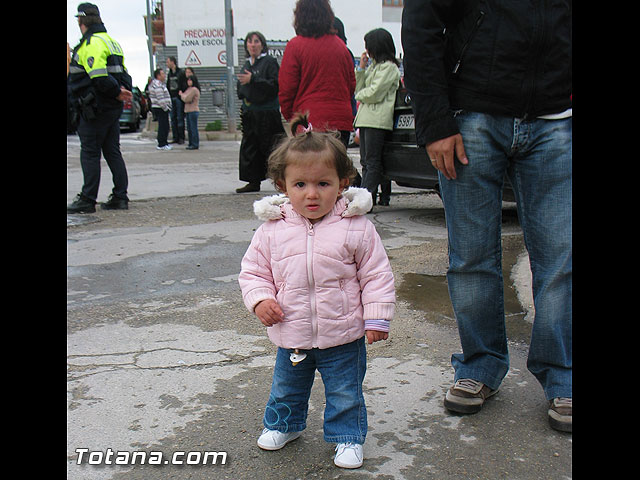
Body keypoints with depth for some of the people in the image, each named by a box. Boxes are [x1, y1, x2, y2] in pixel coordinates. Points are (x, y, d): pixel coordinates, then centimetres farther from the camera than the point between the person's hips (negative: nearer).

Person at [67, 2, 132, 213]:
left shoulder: (91, 43, -13)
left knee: (89, 153, -2)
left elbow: (99, 77, -24)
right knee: (113, 152, 11)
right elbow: (124, 74, 17)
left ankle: (87, 200, 2)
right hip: (113, 109, 9)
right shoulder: (112, 42, 17)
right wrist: (124, 91, 1)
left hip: (94, 109, -9)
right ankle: (120, 197, 13)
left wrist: (117, 92, -13)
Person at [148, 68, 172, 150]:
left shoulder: (160, 83, 19)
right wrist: (165, 108, -17)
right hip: (160, 109, -11)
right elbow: (160, 99, -20)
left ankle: (164, 142, 23)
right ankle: (161, 144, -6)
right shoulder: (157, 85, -15)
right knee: (163, 126, -8)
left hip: (162, 109, 11)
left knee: (165, 126, 15)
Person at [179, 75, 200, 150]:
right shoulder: (189, 89, 18)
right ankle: (191, 143, 18)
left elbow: (186, 99, -15)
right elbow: (185, 98, 17)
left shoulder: (194, 89, -13)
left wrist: (182, 94, 2)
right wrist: (182, 94, -1)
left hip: (193, 111, -10)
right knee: (189, 129, 12)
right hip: (188, 111, 10)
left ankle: (195, 145, -4)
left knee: (193, 128, -7)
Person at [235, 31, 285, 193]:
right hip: (249, 114, 8)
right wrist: (243, 105, 10)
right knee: (249, 147, 6)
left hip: (267, 112, -8)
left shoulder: (270, 62, -5)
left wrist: (253, 80, -19)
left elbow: (276, 84, -17)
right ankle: (253, 182, 13)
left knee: (270, 147, -7)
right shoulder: (247, 64, 18)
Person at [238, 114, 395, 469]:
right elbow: (253, 270, 2)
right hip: (291, 335, 3)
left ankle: (348, 437, 37)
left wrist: (377, 319, -9)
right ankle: (283, 424, 51)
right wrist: (260, 299, -14)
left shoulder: (355, 227, -14)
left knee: (345, 393, 13)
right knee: (286, 387, 24)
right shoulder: (272, 229, -9)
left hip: (343, 336, -2)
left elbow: (377, 274, -8)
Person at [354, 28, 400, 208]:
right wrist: (361, 68, 8)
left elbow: (374, 93, -14)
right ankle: (384, 197, 13)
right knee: (366, 161, 8)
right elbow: (359, 89, 17)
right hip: (366, 119, 9)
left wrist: (359, 95, 4)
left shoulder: (389, 67, -6)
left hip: (378, 119, -9)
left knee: (372, 161, -10)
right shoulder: (373, 66, 23)